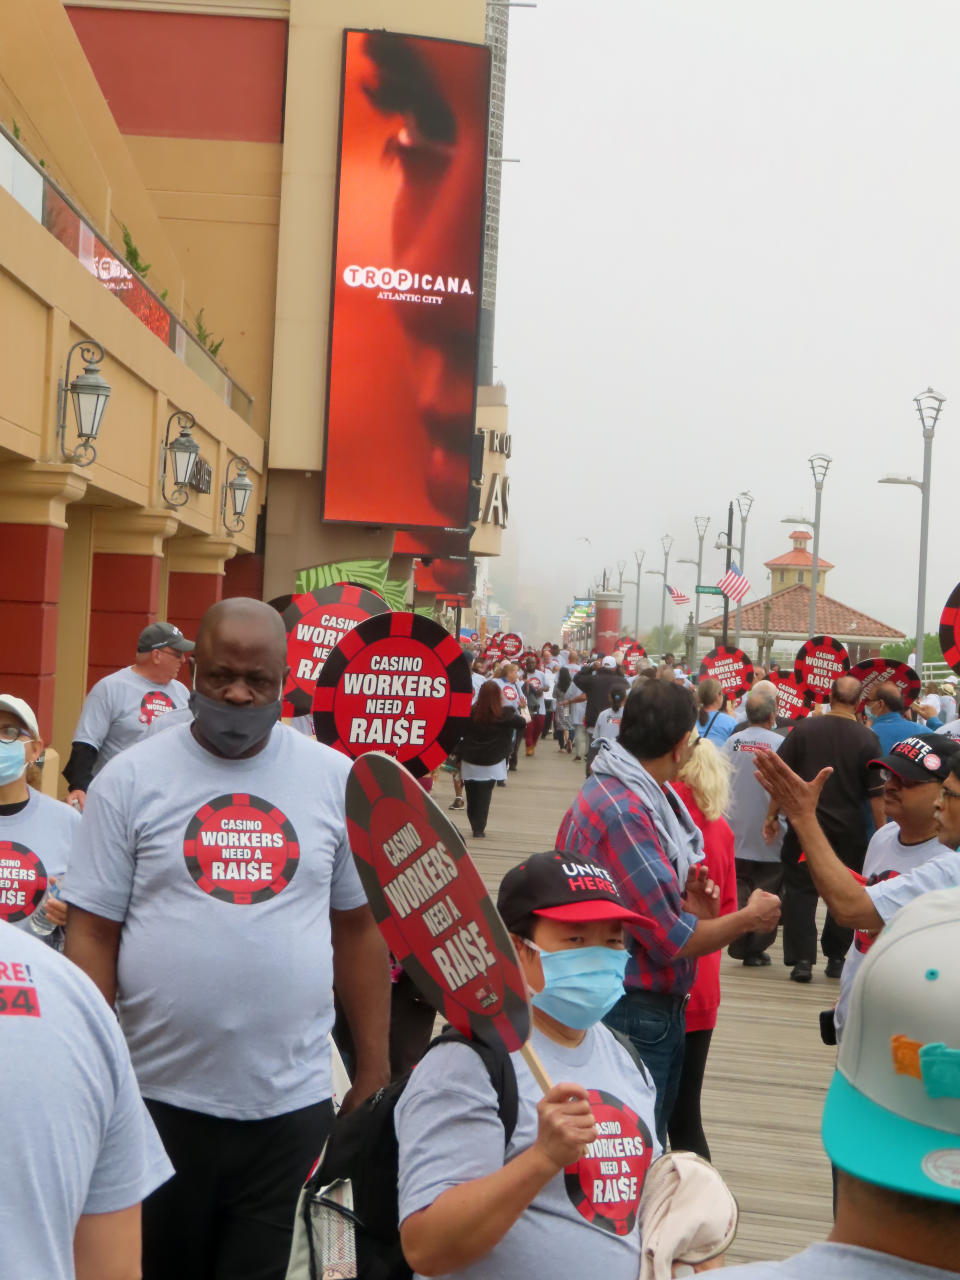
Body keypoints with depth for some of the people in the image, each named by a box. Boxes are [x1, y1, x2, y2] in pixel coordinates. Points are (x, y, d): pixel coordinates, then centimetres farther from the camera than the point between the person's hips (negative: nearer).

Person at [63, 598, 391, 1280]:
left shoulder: (337, 779, 2)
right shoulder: (131, 779, -2)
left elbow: (358, 928, 7)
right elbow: (93, 935, -2)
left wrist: (374, 1073, 6)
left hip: (293, 1101, 1)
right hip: (158, 1095, 0)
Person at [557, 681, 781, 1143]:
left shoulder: (626, 793, 9)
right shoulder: (622, 812, -24)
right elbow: (672, 940, -21)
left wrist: (685, 906, 1)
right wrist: (751, 917, -5)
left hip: (653, 1011, 10)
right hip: (635, 1014, -10)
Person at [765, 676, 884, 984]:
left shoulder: (805, 728, -5)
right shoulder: (867, 739, -7)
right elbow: (877, 792, -7)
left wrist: (772, 815, 6)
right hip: (849, 830, 0)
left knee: (800, 890, 6)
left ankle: (801, 959, -1)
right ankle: (836, 958, 20)